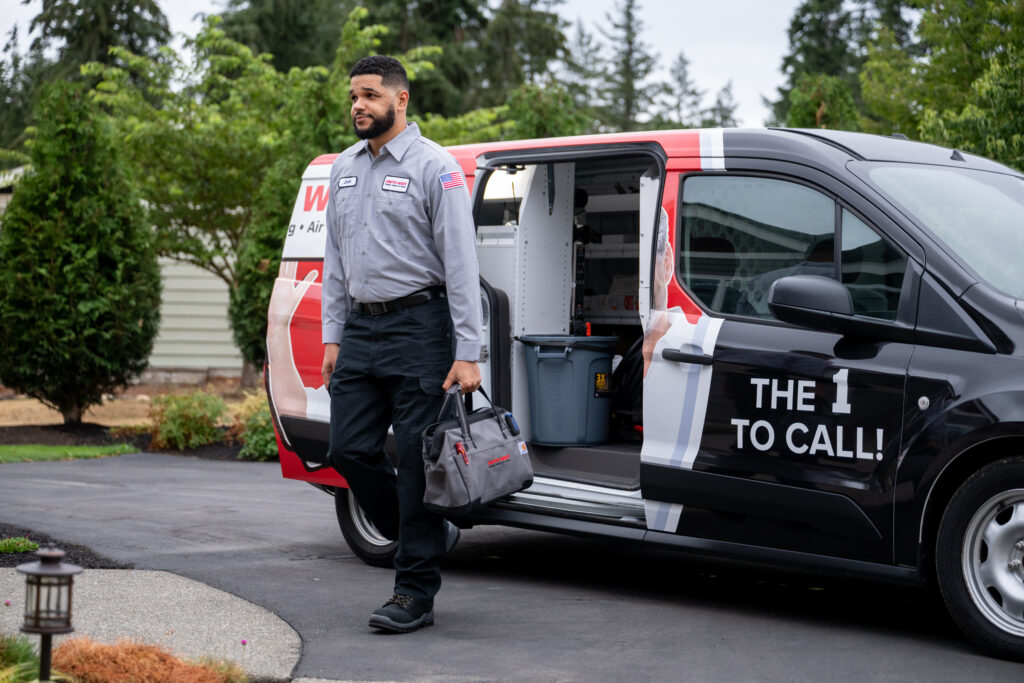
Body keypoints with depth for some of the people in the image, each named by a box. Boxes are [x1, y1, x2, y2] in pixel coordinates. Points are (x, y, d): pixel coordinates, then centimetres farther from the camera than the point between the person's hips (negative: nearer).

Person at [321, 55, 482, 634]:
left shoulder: (435, 167, -7)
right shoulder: (345, 168, 14)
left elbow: (462, 264, -11)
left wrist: (467, 353, -16)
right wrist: (332, 336, 13)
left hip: (418, 327, -7)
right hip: (360, 329, 7)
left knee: (418, 459, -4)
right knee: (350, 450, 4)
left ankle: (416, 593, 2)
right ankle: (429, 536, 25)